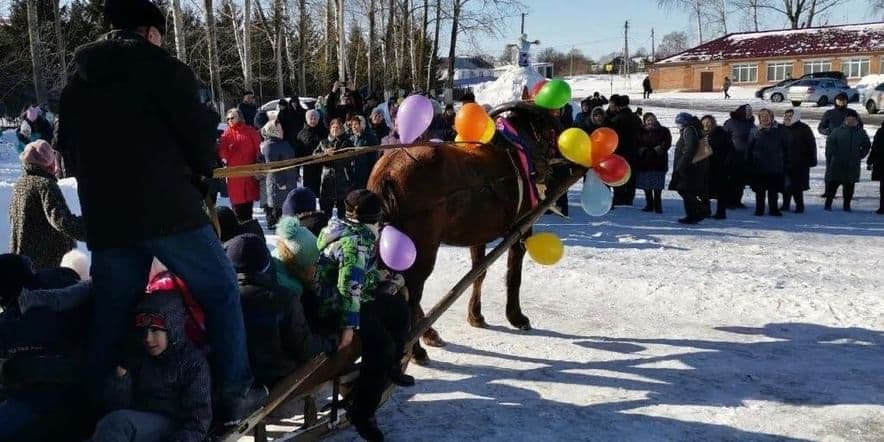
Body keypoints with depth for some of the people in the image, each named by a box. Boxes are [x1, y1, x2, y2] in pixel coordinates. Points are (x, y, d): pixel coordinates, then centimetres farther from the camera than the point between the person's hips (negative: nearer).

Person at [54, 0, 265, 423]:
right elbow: (200, 135, -7)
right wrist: (198, 172, 12)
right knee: (221, 292, 7)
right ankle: (234, 393, 7)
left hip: (104, 218, 6)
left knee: (110, 314, 15)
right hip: (168, 208, -6)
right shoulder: (160, 67, -4)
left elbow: (69, 152, 20)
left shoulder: (76, 80, 16)